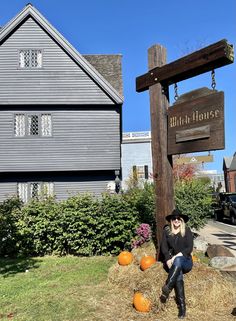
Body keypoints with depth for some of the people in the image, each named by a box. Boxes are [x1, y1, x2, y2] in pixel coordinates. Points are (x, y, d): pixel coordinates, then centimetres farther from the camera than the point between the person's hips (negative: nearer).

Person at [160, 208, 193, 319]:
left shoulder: (187, 231, 2)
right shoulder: (166, 231, 7)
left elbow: (189, 248, -6)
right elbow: (163, 247, 1)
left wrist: (177, 256, -21)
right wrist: (168, 259, -17)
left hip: (185, 261, -1)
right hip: (171, 261, 1)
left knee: (178, 260, -38)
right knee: (178, 274, -34)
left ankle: (167, 288, -41)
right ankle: (182, 305, -36)